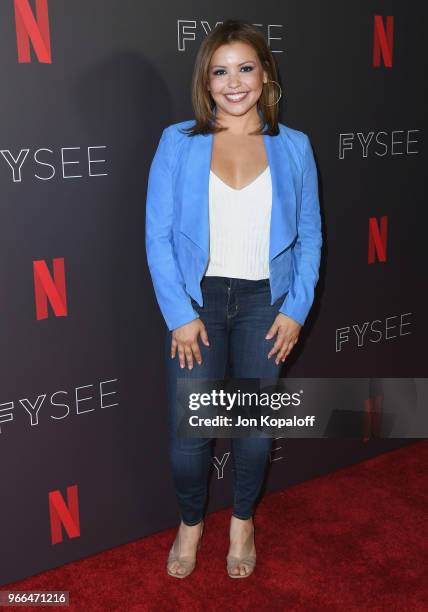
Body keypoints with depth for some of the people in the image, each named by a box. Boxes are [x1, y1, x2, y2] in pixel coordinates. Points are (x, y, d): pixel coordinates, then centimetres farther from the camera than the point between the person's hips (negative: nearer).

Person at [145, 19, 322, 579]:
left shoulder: (293, 147, 1)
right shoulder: (178, 143, -3)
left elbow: (310, 235, 4)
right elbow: (158, 234, -5)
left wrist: (296, 308, -4)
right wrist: (180, 315, -11)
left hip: (264, 303, 1)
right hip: (197, 300, -1)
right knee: (188, 433, 2)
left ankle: (242, 520, 38)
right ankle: (190, 522, 32)